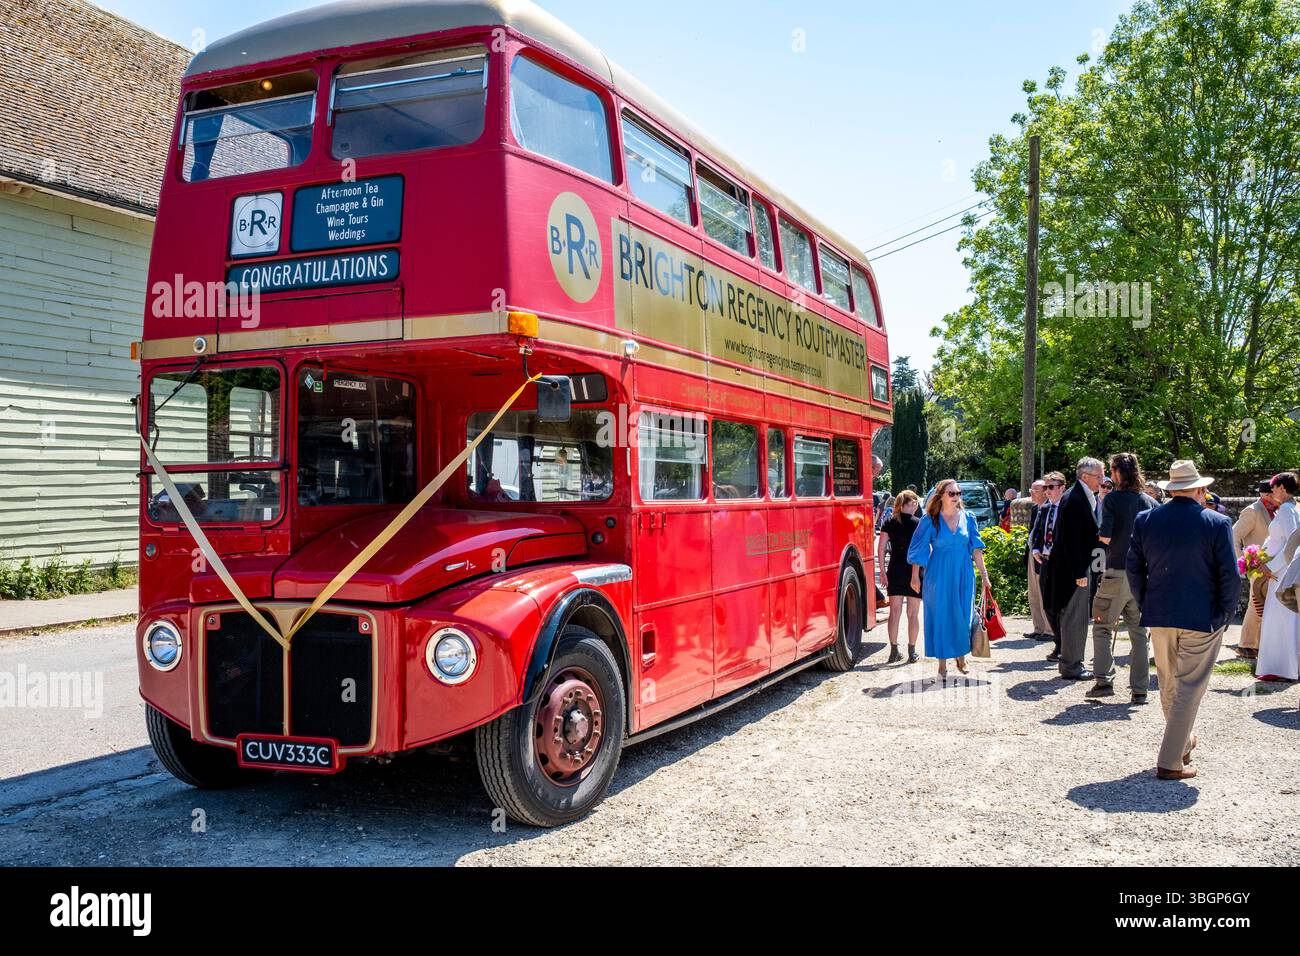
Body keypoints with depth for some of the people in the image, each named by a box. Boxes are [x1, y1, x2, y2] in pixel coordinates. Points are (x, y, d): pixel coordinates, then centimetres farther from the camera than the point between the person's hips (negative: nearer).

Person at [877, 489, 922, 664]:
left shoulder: (889, 523, 1)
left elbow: (881, 548, -1)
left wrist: (883, 572, 3)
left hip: (895, 571, 2)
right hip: (915, 571, -2)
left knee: (894, 611, 8)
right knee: (913, 613, 7)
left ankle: (894, 651, 8)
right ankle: (912, 652, 10)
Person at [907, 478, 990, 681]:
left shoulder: (968, 518, 5)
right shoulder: (930, 520, -3)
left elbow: (976, 547, 7)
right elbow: (919, 549, 0)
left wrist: (983, 572, 2)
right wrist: (915, 576, -3)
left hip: (963, 574, 2)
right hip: (939, 574, -2)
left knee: (963, 616, 4)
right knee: (941, 616, 1)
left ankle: (961, 657, 23)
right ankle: (942, 664, 9)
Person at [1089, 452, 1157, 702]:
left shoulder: (1112, 499, -7)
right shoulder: (1151, 502, 8)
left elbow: (1105, 536, -13)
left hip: (1117, 572, -4)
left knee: (1103, 627, 7)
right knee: (1139, 632, 9)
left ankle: (1104, 680, -1)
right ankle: (1140, 689, 8)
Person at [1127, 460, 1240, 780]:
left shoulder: (1145, 520, 0)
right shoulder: (1217, 523, -10)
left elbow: (1133, 568, 3)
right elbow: (1230, 576, -10)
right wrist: (1225, 614, 2)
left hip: (1159, 616, 4)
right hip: (1203, 618, -4)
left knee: (1168, 685, 20)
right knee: (1189, 688, 3)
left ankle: (1183, 741, 39)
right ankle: (1170, 761, 2)